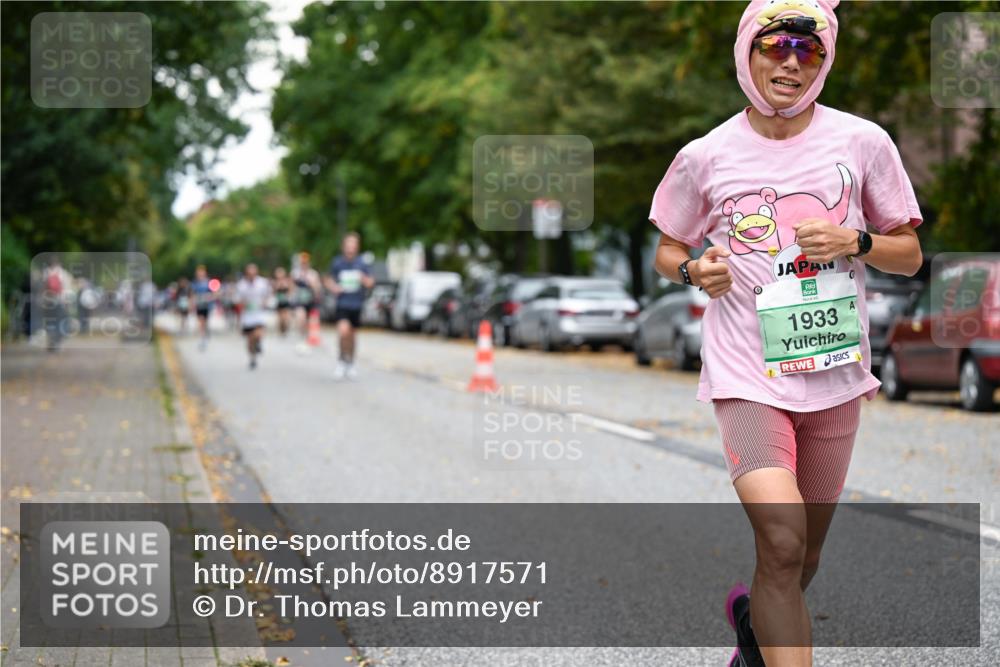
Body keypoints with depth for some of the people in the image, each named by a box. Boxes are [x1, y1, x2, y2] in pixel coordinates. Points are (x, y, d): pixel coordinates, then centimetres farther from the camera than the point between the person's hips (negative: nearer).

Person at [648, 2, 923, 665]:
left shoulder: (862, 142, 0)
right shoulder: (705, 156, 0)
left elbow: (909, 254, 8)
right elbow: (668, 251, 13)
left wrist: (855, 242, -12)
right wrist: (695, 270, -9)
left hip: (835, 371, 2)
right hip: (746, 373, -2)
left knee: (804, 554, 15)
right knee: (782, 540, -22)